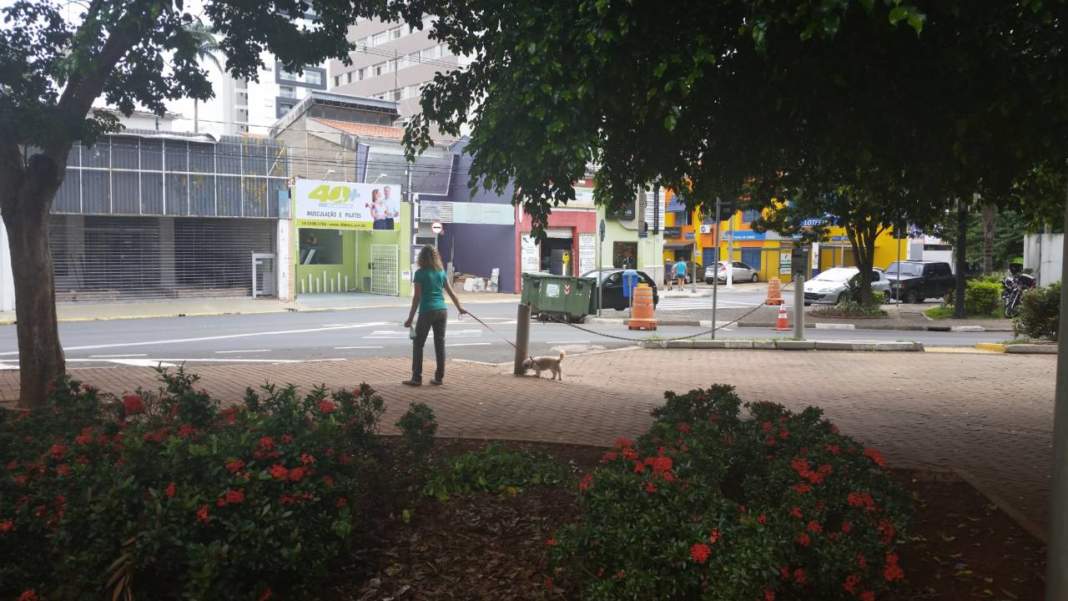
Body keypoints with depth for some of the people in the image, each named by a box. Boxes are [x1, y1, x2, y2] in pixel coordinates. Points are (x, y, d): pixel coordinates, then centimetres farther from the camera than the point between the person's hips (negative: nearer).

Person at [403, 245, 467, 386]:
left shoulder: (420, 273, -6)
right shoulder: (441, 272, 8)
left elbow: (417, 297, -9)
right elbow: (451, 292, 15)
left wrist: (410, 318, -6)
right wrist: (460, 307, 29)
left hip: (427, 312, -5)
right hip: (442, 311, 5)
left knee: (418, 344, 5)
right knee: (440, 344, 10)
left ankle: (416, 378, 4)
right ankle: (439, 377, 12)